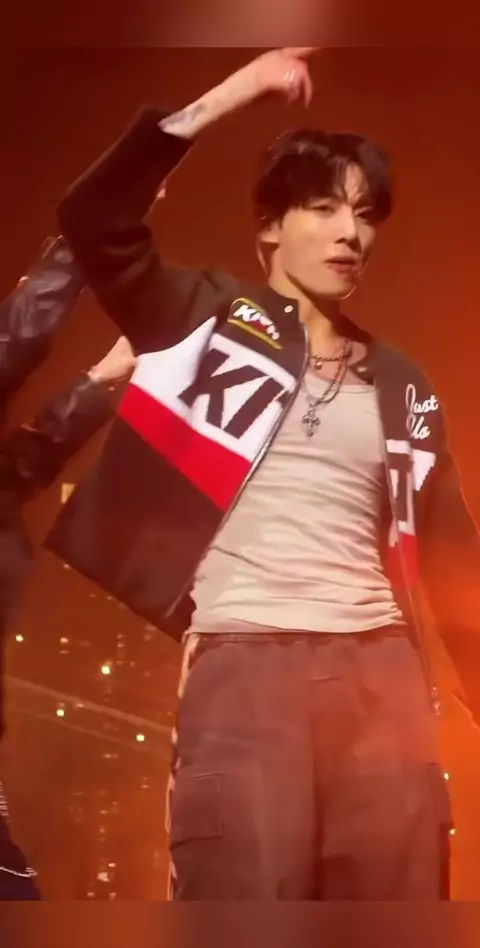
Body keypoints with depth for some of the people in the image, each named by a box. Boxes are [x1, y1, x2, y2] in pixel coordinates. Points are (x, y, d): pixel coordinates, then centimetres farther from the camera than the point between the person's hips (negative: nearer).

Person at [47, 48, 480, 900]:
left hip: (381, 678, 4)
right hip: (241, 670, -3)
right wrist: (225, 98, -5)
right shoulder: (212, 322, 12)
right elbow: (92, 218, -4)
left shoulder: (399, 385, 21)